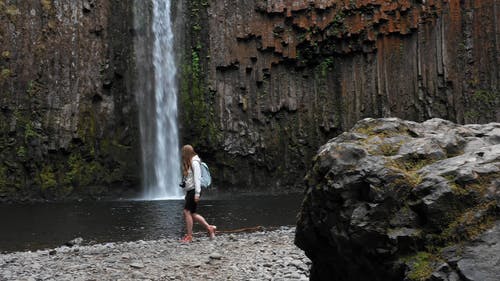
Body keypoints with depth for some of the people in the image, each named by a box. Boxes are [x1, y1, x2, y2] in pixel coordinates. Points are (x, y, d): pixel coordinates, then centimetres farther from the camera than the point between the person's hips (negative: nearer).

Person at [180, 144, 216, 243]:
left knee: (187, 212, -10)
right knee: (192, 213, 7)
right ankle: (209, 228, 15)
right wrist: (186, 194, 18)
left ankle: (189, 236, -5)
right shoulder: (188, 163, 17)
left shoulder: (194, 163, -11)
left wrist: (197, 193, -21)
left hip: (194, 190, -9)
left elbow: (197, 178, -17)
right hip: (189, 191, 9)